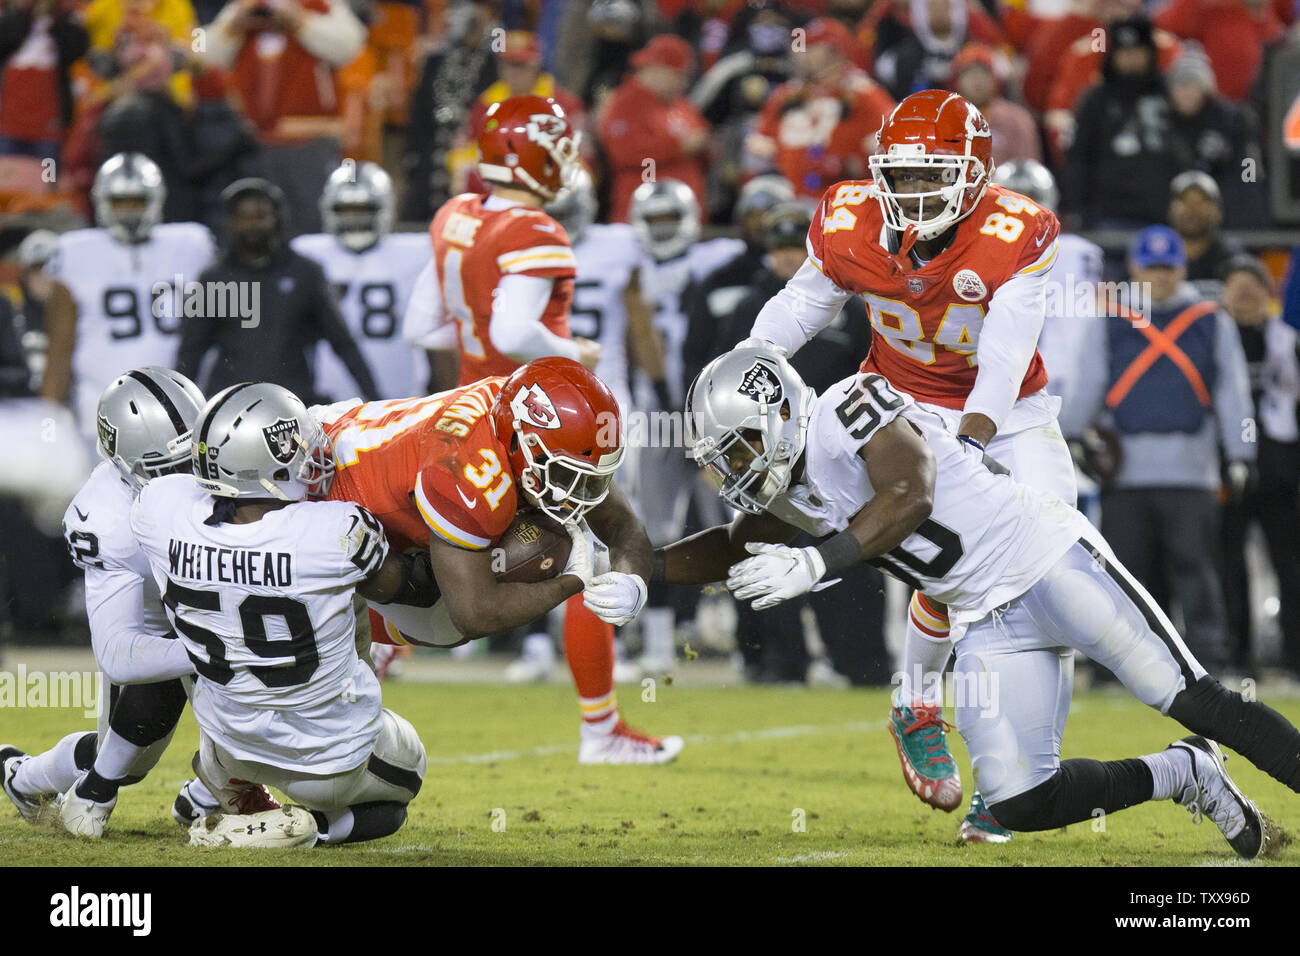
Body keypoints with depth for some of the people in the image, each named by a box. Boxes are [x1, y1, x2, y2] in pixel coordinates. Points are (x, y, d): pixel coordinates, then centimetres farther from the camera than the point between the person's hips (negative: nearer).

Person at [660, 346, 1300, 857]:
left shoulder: (851, 408, -16)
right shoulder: (782, 494, 10)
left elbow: (909, 497, -27)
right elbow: (734, 549, 27)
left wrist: (814, 564, -28)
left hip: (1045, 559, -8)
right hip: (988, 623, 8)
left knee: (1189, 699, -15)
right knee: (1019, 804, -5)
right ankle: (1183, 774, 11)